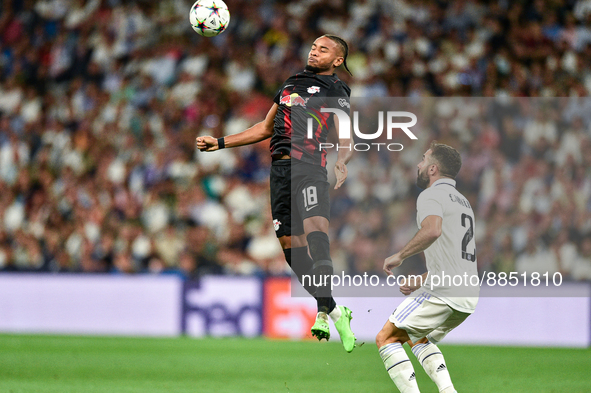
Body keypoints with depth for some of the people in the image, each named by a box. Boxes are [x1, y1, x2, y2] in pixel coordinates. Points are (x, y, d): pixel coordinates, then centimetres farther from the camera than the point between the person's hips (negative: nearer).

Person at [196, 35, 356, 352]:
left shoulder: (335, 93, 8)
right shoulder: (291, 84, 26)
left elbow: (346, 140, -4)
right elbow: (266, 128, 34)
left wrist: (342, 162, -27)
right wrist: (220, 143, 31)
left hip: (310, 168, -6)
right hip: (281, 169, 7)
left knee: (315, 228, -29)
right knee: (290, 244, 0)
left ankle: (325, 311, -40)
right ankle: (332, 310, 8)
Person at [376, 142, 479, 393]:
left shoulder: (431, 195, -5)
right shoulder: (462, 201, 25)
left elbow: (432, 230, -27)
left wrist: (399, 256, -17)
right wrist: (420, 281, 27)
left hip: (443, 292, -9)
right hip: (470, 296, 9)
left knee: (387, 338, -2)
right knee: (420, 339, 28)